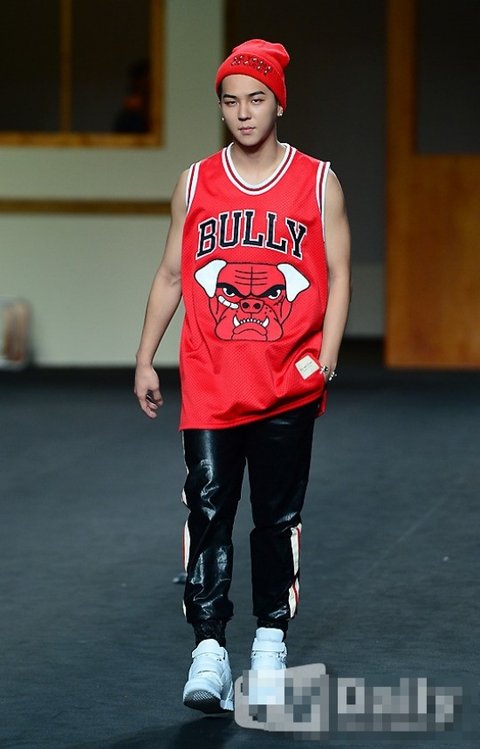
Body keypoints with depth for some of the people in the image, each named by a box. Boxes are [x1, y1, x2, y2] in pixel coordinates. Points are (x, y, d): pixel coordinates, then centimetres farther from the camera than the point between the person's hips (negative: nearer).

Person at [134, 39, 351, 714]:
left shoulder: (317, 183, 2)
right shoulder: (196, 183, 6)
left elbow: (338, 276, 4)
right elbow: (171, 274, 13)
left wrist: (326, 354, -8)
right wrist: (145, 360, 9)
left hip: (289, 386, 0)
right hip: (210, 385, 1)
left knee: (279, 517, 8)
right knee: (208, 512, -8)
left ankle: (271, 637, 21)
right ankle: (209, 651, -10)